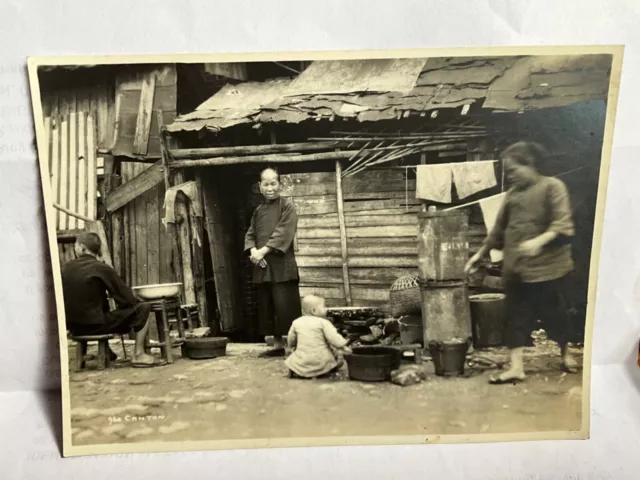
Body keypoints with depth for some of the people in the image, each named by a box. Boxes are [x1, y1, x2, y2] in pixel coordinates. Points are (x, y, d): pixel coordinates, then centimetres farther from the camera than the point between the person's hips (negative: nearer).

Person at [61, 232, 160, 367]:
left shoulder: (66, 267, 2)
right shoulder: (102, 269, -12)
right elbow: (128, 299, -10)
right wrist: (132, 295, 14)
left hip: (73, 327, 6)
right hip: (96, 325, -6)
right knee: (143, 308, 3)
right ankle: (139, 355, 1)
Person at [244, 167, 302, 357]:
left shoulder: (287, 205, -2)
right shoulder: (258, 210, 16)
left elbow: (284, 233, -13)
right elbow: (250, 234, 13)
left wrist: (263, 250, -17)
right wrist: (253, 251, -8)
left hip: (282, 265, -6)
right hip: (262, 266, 6)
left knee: (286, 306, -9)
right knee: (267, 307, 10)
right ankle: (277, 344, 20)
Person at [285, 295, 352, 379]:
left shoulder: (296, 322, 5)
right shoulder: (323, 322, -8)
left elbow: (290, 341, 13)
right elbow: (333, 337, -16)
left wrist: (293, 347, 33)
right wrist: (344, 346, -5)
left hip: (302, 361, 2)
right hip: (321, 361, -2)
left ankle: (296, 371, 10)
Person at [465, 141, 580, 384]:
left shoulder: (552, 186, -6)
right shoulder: (512, 193, 12)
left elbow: (563, 225, -17)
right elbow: (499, 229, 19)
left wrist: (539, 241, -33)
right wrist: (480, 254, 19)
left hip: (546, 266, -5)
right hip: (515, 268, 5)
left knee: (554, 314, 10)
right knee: (516, 317, 2)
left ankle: (566, 353, 34)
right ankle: (516, 367, 5)